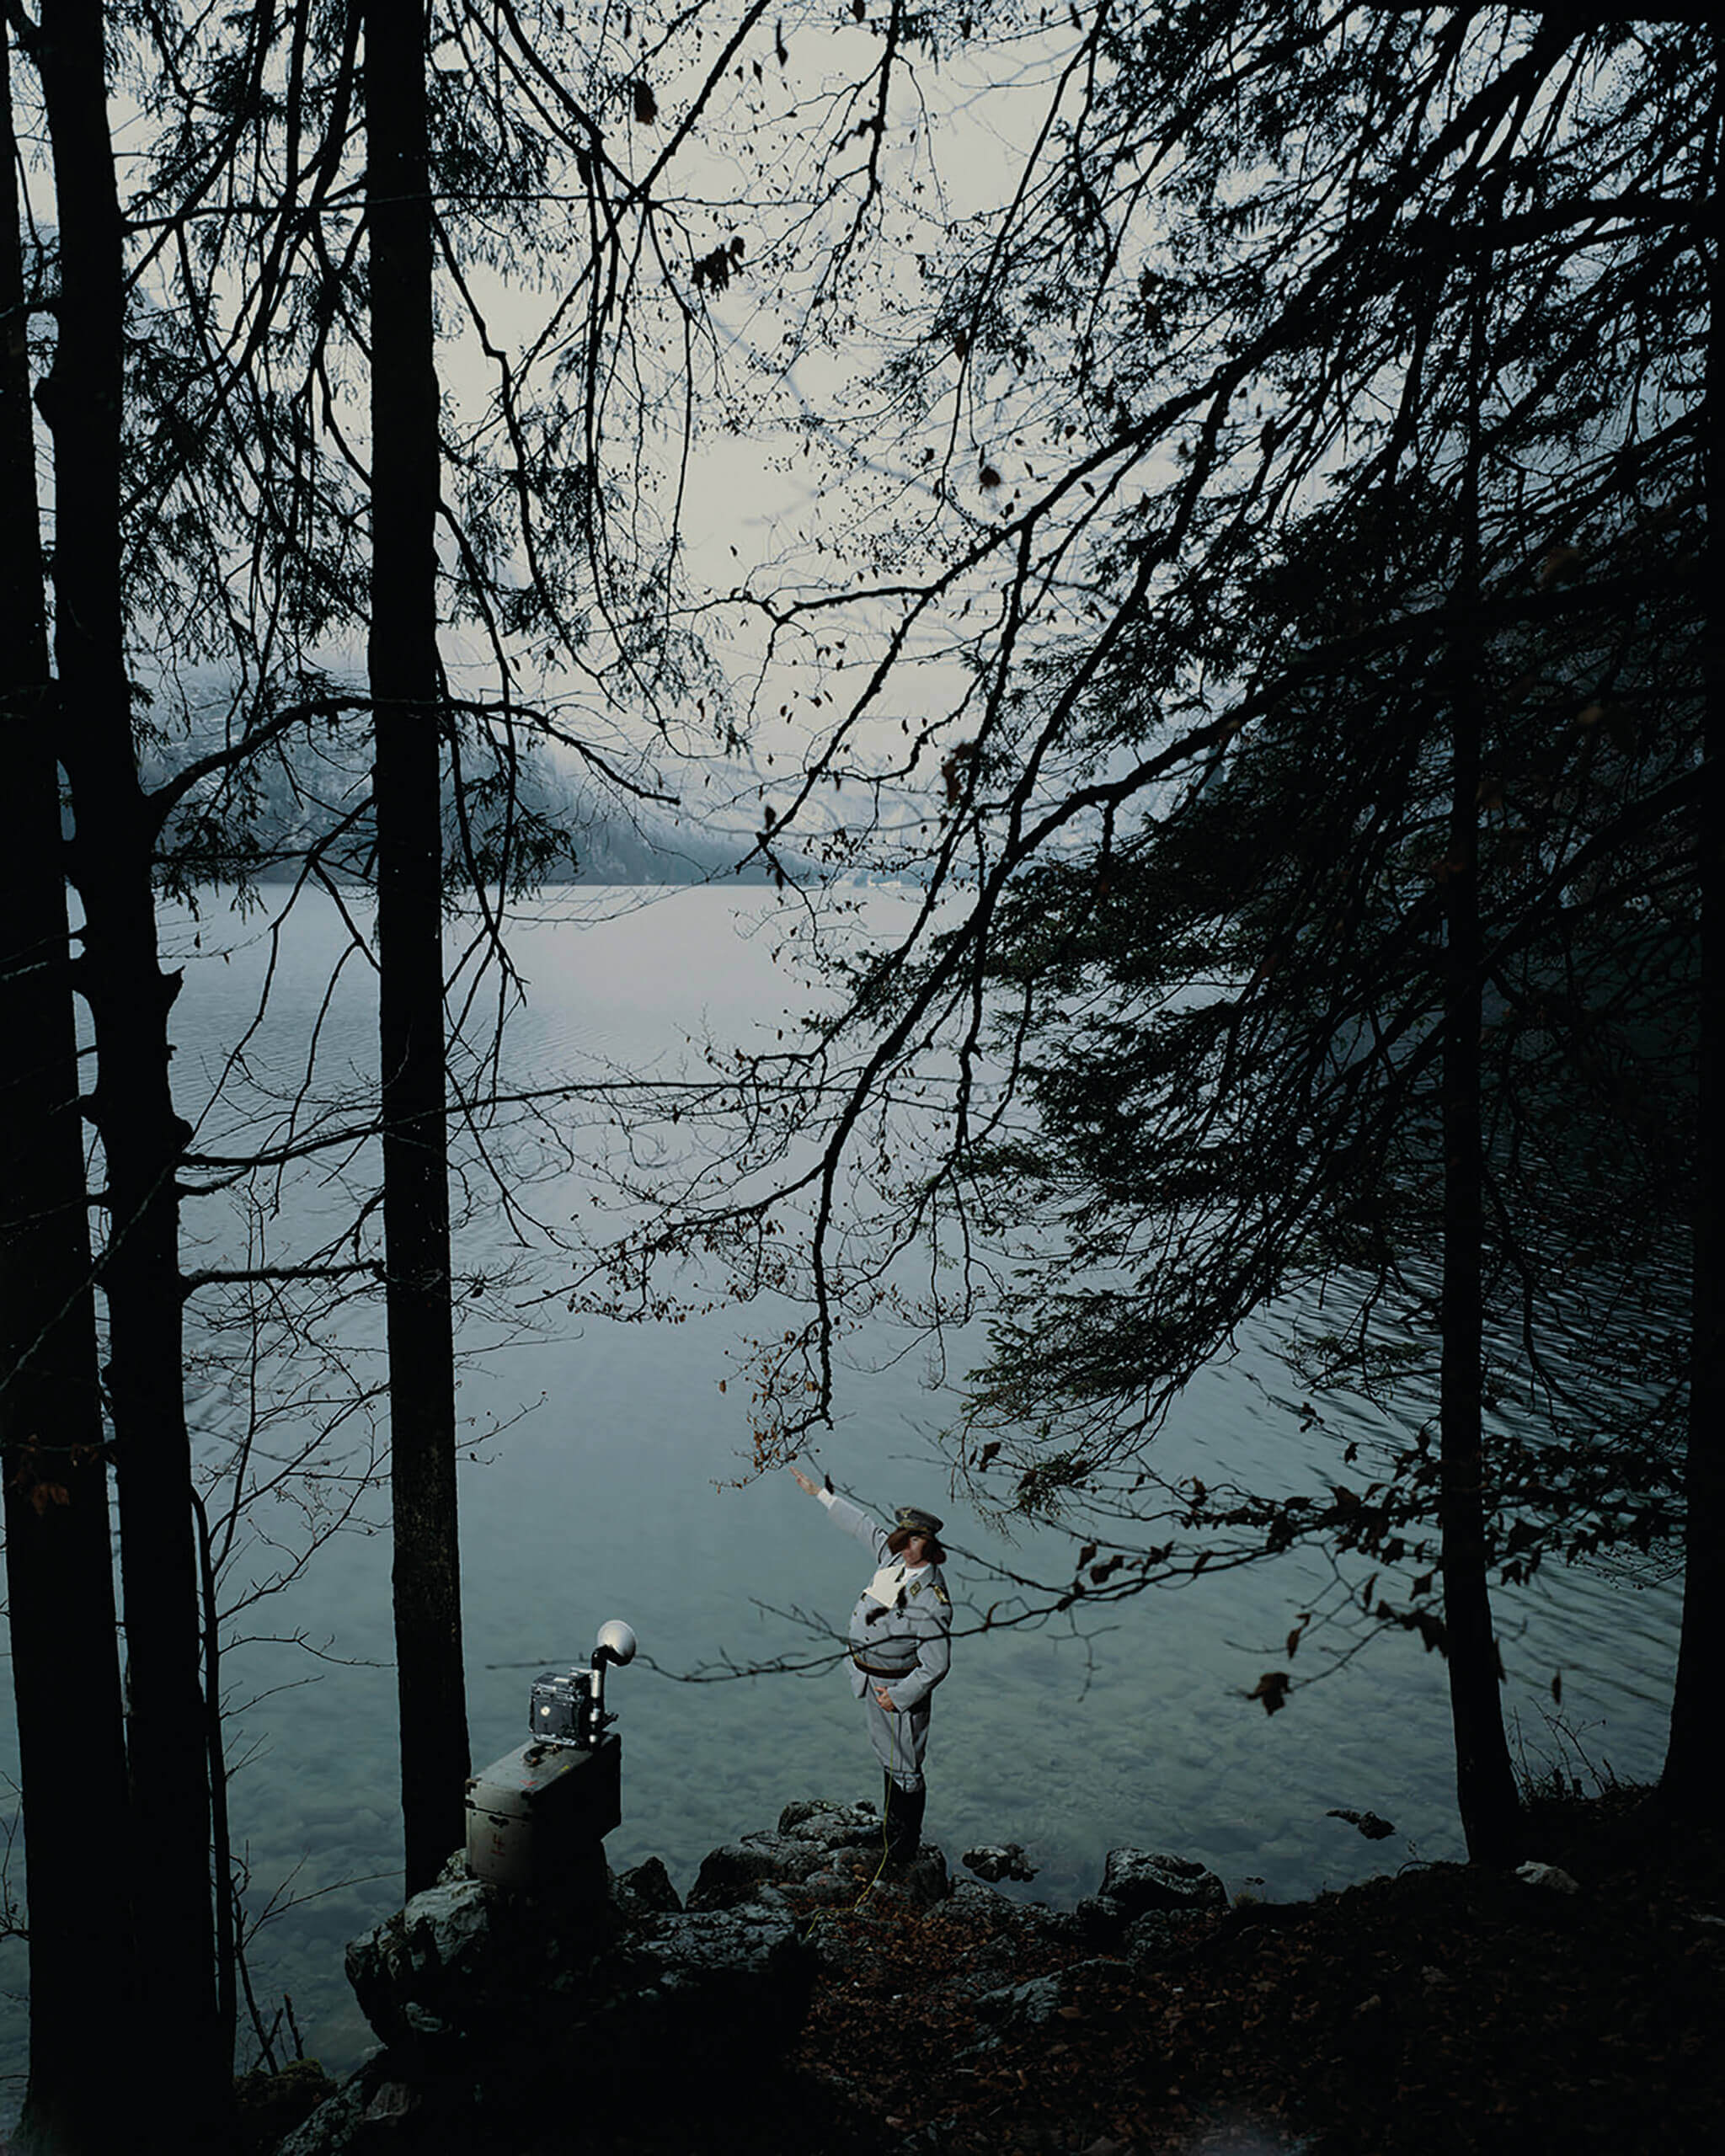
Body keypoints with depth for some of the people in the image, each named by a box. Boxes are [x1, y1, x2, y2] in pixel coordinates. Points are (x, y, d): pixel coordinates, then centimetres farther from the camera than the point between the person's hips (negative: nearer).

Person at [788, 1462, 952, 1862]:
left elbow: (936, 1665, -24)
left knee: (904, 1768, 6)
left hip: (899, 1687, -8)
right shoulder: (895, 1558, -6)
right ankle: (890, 1825, 42)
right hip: (869, 1680, 8)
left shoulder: (931, 1601, -28)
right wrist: (819, 1493, 13)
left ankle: (906, 1848, 22)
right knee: (886, 1755, 24)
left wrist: (900, 1696, -22)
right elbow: (863, 1525, 8)